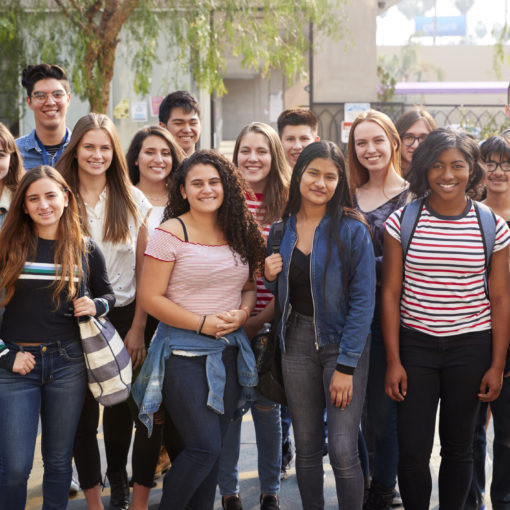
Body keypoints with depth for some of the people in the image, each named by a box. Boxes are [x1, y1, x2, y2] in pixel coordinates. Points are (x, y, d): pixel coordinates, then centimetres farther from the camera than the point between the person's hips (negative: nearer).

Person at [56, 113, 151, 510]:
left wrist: (138, 327, -4)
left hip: (123, 316, 1)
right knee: (83, 410, 2)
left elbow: (144, 270, 2)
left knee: (120, 406, 9)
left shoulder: (134, 201, 2)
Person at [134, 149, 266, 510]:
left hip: (231, 351, 5)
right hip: (184, 353, -5)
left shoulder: (239, 233, 7)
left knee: (212, 446, 11)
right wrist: (203, 323, -16)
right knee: (205, 447, -8)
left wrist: (242, 313, -7)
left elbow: (249, 287, 15)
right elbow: (151, 298, -10)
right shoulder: (171, 233, -9)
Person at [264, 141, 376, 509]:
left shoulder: (352, 230, -9)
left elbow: (363, 300, -11)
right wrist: (270, 277, -6)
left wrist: (346, 366, -15)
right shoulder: (282, 229, 5)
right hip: (297, 341, 4)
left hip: (343, 342, -4)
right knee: (306, 448, 10)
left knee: (343, 451, -8)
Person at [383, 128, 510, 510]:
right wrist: (394, 361, -5)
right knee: (412, 451, -1)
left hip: (470, 348, 1)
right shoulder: (402, 222, -3)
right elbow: (391, 294, -1)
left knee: (459, 447, 11)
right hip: (415, 345, 0)